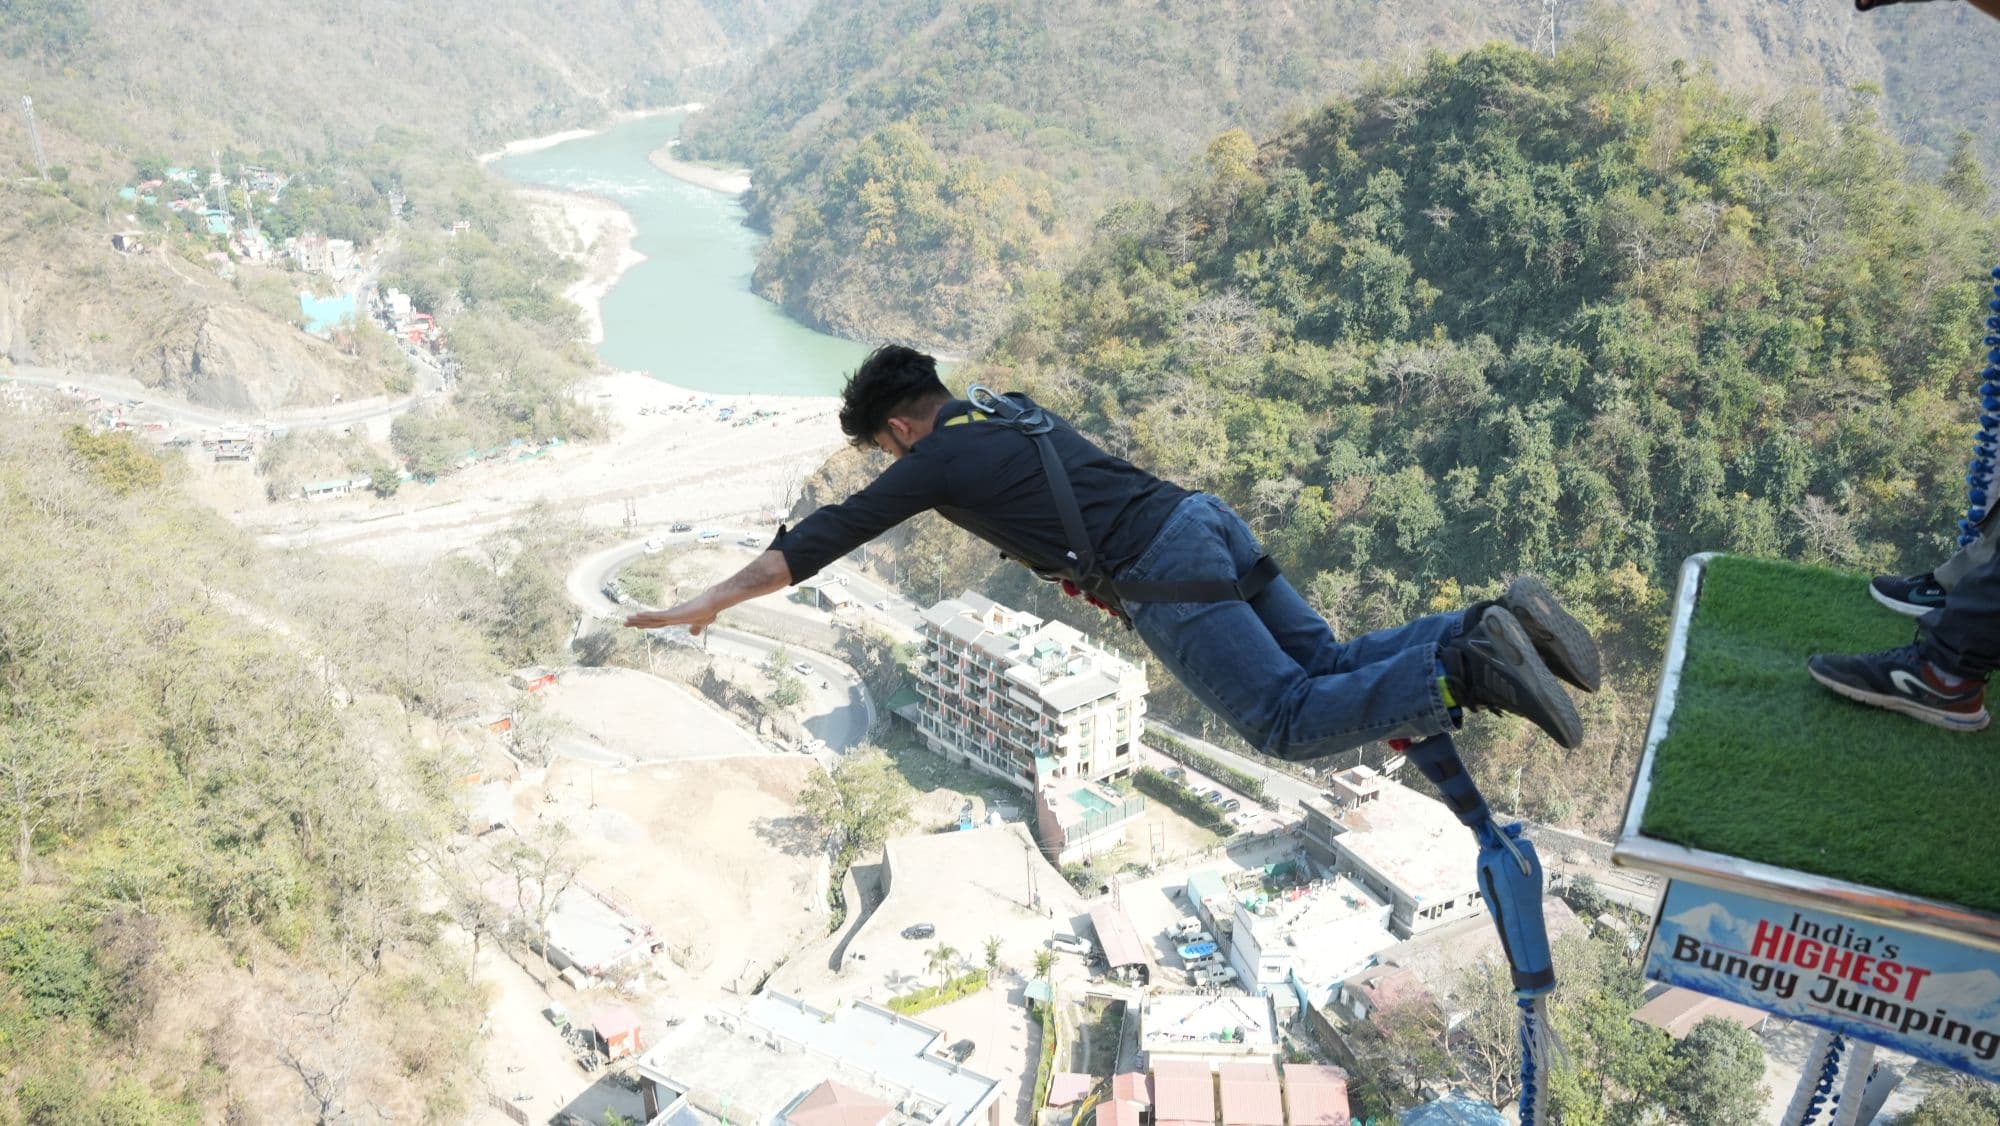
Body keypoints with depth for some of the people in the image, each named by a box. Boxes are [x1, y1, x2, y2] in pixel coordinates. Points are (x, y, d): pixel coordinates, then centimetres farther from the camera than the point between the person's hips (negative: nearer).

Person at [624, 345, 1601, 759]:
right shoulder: (1010, 408, 26)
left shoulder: (934, 461, 4)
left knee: (1290, 722, -7)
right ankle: (1494, 624, -4)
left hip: (1163, 578, -8)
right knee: (1329, 667, 11)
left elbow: (826, 537, 6)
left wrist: (709, 604, 14)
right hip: (1204, 516, 8)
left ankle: (1470, 673, -20)